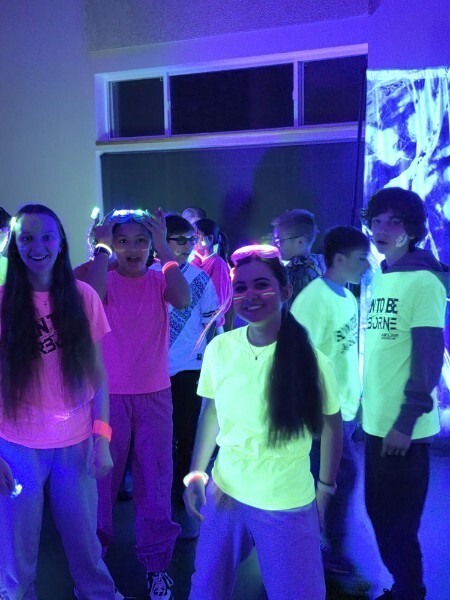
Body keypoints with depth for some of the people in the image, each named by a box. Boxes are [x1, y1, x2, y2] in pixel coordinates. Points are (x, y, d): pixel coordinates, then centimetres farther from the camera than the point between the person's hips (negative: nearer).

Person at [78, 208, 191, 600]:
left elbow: (182, 300, -21)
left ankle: (157, 563, 23)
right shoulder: (106, 278, -3)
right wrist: (101, 247, -19)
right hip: (109, 395, -1)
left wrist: (163, 248, -18)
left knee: (156, 480, 7)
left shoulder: (158, 280, 1)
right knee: (103, 476, 10)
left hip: (155, 394, 1)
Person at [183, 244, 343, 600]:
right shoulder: (219, 348, -9)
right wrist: (196, 471, 1)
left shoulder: (310, 359, -15)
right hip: (223, 496, 3)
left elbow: (332, 425, 0)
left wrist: (325, 487, 5)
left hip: (288, 508, -3)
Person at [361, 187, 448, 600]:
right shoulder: (379, 279, 9)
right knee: (379, 514, 18)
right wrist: (368, 405, 13)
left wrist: (407, 421, -17)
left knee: (398, 523, 5)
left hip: (404, 427, -7)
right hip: (376, 421, 8)